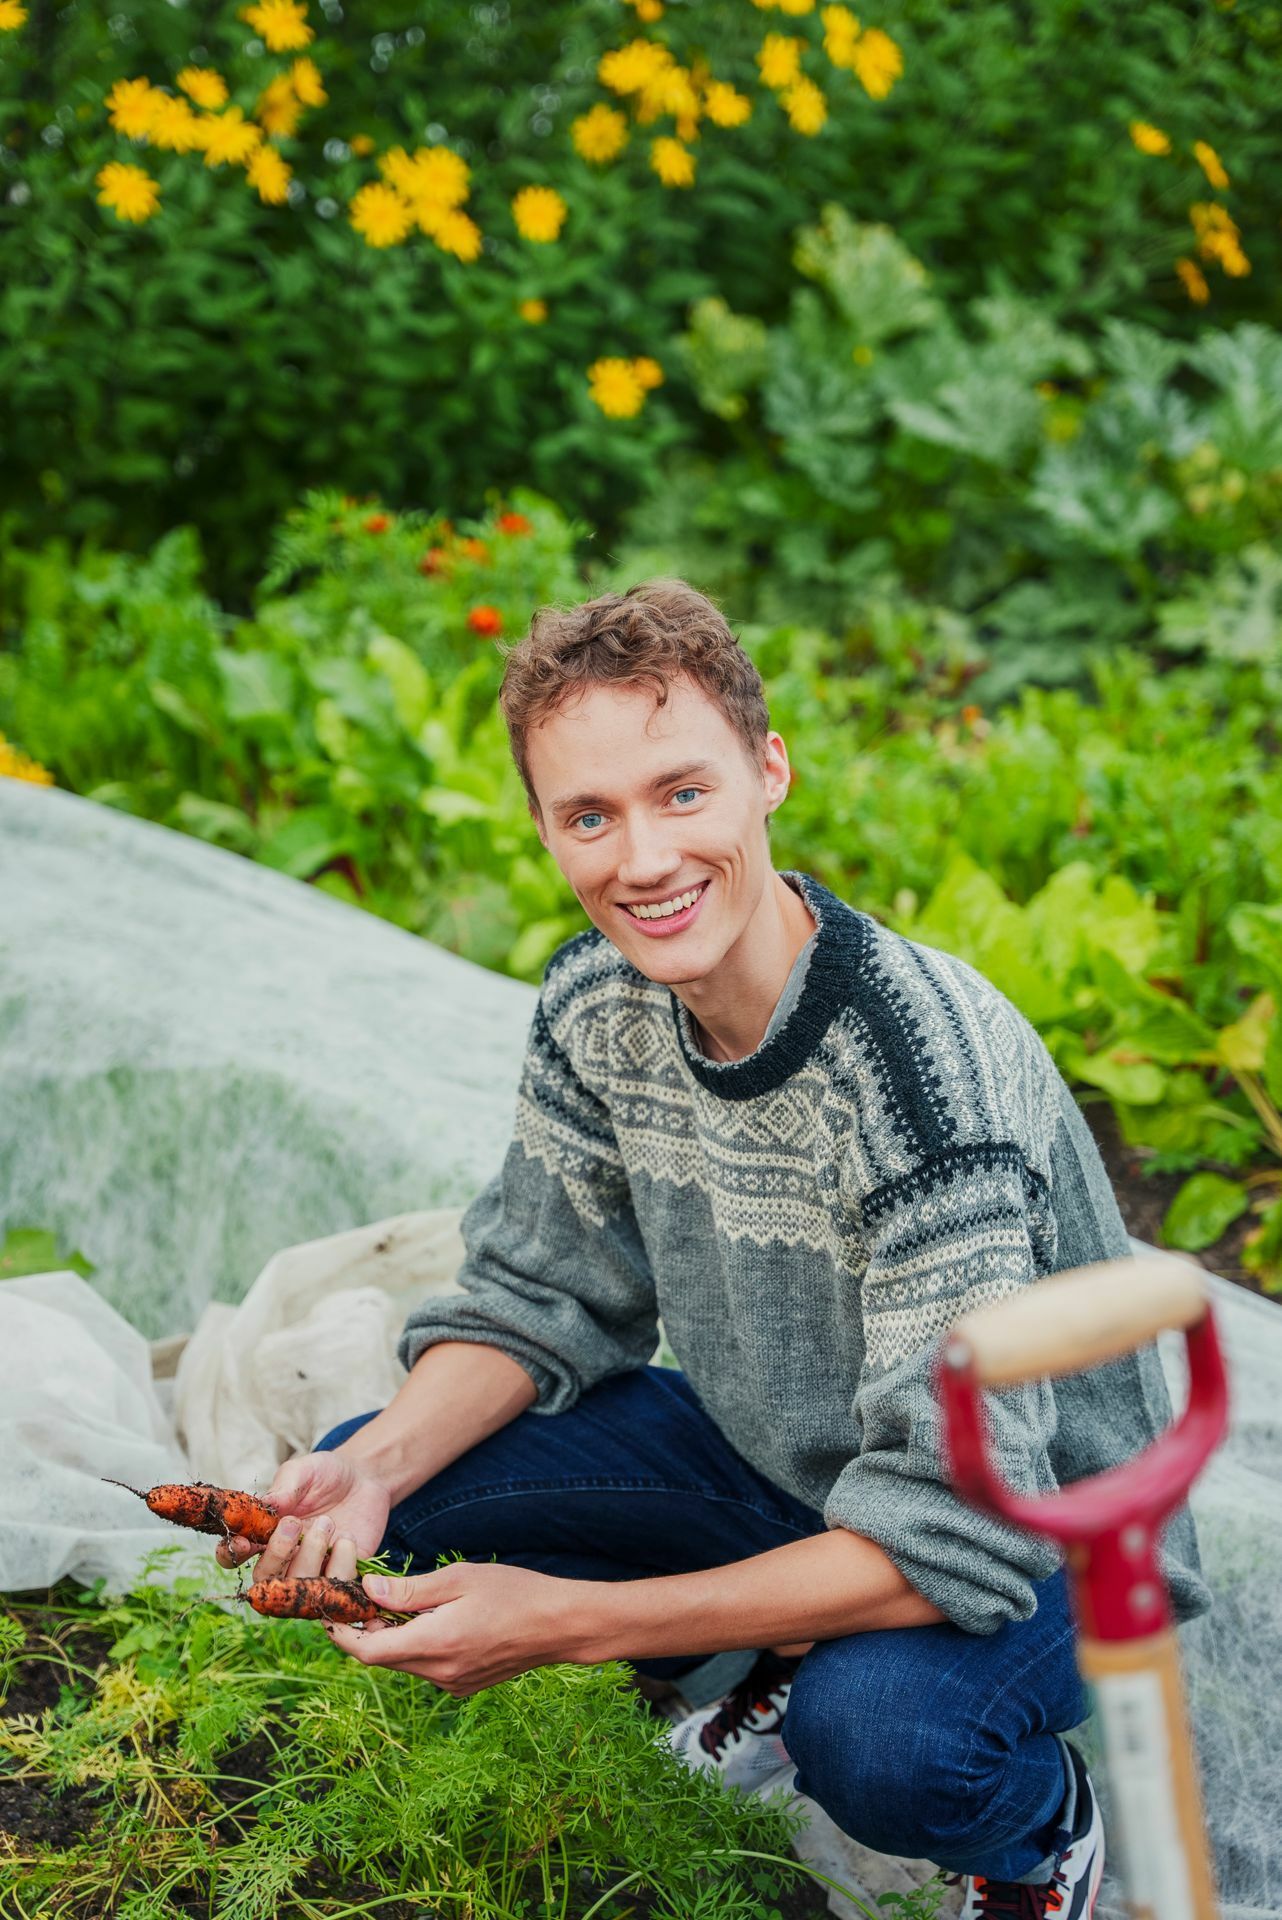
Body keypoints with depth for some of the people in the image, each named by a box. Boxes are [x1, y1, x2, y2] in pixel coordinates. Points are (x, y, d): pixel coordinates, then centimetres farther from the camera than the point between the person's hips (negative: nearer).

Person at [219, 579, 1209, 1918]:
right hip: (770, 1455, 7)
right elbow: (534, 1302, 0)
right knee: (363, 1486, -5)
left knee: (875, 1735, -38)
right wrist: (376, 1467, -20)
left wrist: (564, 1622, -34)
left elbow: (957, 1534, -34)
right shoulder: (596, 1006, -11)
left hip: (1038, 1531, -6)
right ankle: (783, 1664, 14)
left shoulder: (927, 1077, -34)